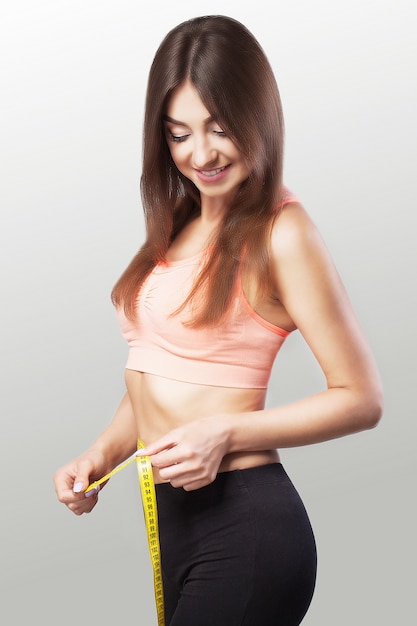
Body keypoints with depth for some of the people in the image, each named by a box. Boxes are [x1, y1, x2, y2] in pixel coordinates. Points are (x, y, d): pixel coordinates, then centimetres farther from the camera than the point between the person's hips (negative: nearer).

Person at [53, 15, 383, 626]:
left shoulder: (280, 232, -13)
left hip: (244, 527, -7)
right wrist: (101, 454, -1)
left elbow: (361, 398, -12)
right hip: (171, 518, 7)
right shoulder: (178, 228, 10)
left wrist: (226, 433, -19)